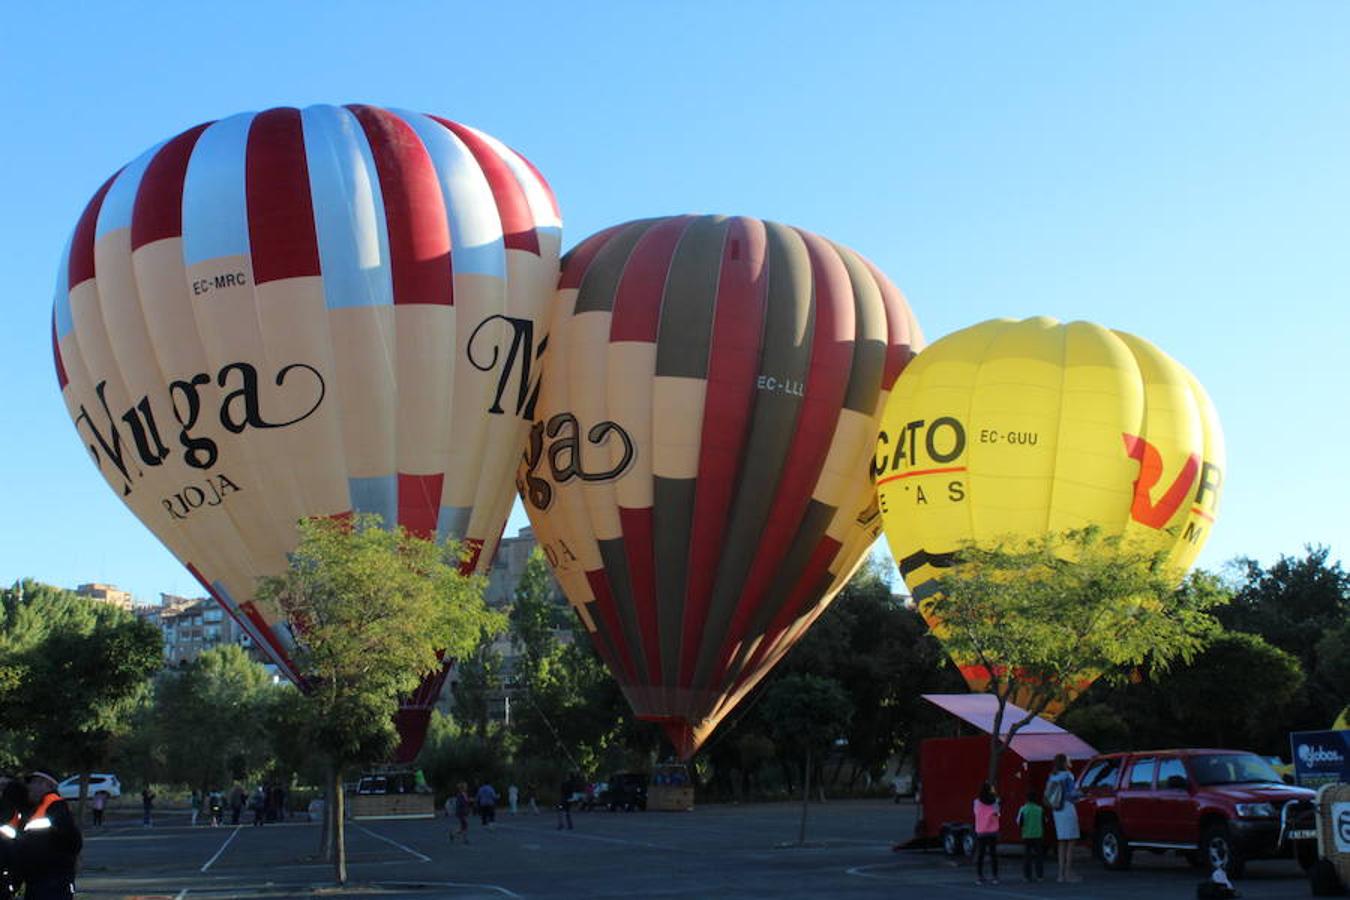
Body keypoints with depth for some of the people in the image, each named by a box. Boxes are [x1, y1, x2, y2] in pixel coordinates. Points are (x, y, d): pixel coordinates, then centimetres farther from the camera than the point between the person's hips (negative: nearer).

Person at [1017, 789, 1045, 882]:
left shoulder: (1023, 809, -7)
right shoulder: (1040, 809, -4)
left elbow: (1019, 823, -6)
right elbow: (1044, 822, 1)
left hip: (1026, 836, 0)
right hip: (1038, 835, 0)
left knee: (1026, 856, 5)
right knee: (1038, 855, 8)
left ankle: (1027, 875, 3)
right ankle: (1039, 875, 5)